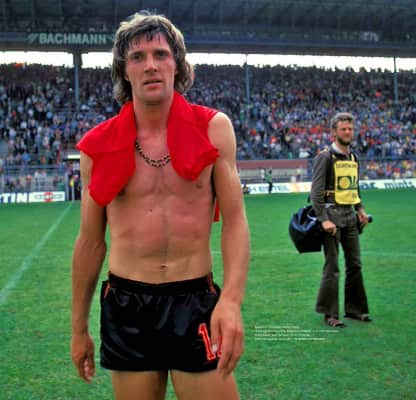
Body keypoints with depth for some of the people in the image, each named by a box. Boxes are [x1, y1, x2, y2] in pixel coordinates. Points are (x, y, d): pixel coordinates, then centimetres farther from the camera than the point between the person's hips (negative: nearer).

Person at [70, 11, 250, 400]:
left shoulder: (213, 129, -3)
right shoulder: (99, 146, -1)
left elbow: (234, 220, -4)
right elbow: (90, 241, 7)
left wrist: (231, 300, -19)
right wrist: (79, 328, 13)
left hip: (197, 301, -1)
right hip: (125, 305, 1)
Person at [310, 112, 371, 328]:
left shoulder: (353, 157, 16)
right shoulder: (325, 157, -8)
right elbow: (316, 191, -13)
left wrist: (360, 209, 11)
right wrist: (324, 219, -20)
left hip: (350, 215, 8)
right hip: (332, 214, -7)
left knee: (355, 263, 11)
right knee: (332, 267, -6)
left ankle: (355, 308, 23)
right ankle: (330, 314, 3)